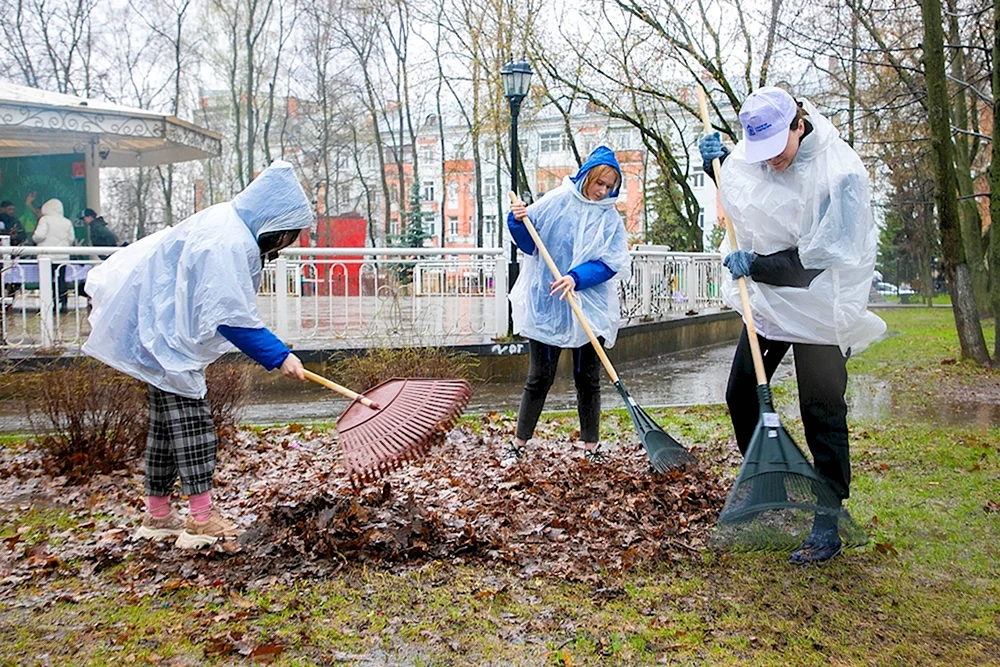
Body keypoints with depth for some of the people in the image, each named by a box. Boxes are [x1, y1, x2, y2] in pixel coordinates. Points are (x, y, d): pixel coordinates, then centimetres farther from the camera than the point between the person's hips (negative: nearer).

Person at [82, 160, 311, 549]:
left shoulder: (231, 227, 7)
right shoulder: (228, 242, -24)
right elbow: (232, 317, -27)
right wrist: (279, 356, -26)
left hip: (161, 325, 10)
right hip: (165, 332, -10)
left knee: (168, 421, 13)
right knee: (190, 418, -9)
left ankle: (157, 516, 21)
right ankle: (201, 520, -8)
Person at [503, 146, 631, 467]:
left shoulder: (610, 217, 3)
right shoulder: (555, 201, -1)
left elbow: (609, 264, -6)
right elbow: (530, 244, 1)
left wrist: (577, 278, -21)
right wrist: (519, 222, -19)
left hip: (588, 310, 1)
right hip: (545, 306, -1)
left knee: (588, 380, 8)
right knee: (539, 378, 4)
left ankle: (592, 449, 18)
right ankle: (519, 443, 16)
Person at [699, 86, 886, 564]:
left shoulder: (839, 172, -23)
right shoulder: (756, 157, -2)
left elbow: (824, 255, -25)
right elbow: (733, 188, 22)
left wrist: (757, 266, -23)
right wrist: (717, 161, 2)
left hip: (818, 309, -7)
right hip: (768, 300, 8)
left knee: (821, 414, -3)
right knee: (741, 396, 15)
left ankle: (827, 527, 6)